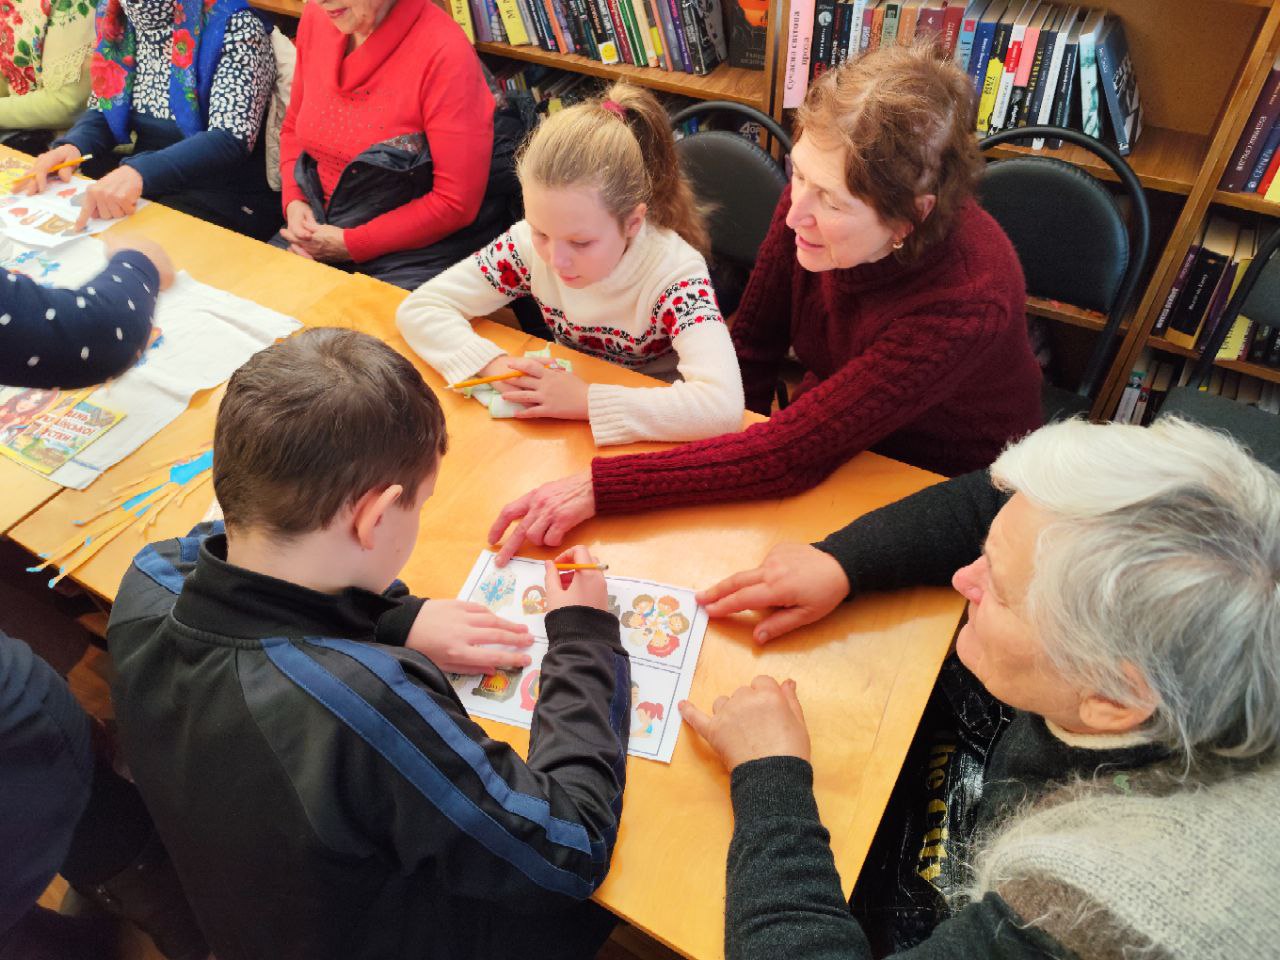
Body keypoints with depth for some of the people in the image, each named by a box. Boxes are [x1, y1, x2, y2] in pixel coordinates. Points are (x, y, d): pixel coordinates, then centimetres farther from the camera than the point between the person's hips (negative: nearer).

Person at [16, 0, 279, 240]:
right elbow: (103, 110, 11)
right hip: (148, 190, 6)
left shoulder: (235, 28, -14)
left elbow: (231, 140, -26)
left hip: (228, 200, -6)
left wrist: (140, 172, -39)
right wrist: (72, 145, -12)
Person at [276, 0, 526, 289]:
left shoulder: (445, 52, -19)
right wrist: (294, 201, -2)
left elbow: (457, 202, -20)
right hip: (319, 227, 6)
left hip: (410, 253, -6)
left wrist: (350, 245, -15)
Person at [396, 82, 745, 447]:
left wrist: (585, 399, -34)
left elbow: (722, 403, -37)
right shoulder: (532, 242, -14)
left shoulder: (675, 271, -24)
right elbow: (419, 308, -8)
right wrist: (494, 364, -24)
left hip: (648, 437, -2)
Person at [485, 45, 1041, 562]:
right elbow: (751, 347, -3)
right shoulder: (816, 193, -19)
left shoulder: (965, 302, -35)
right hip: (827, 445, 4)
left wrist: (600, 487, -37)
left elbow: (791, 452, -35)